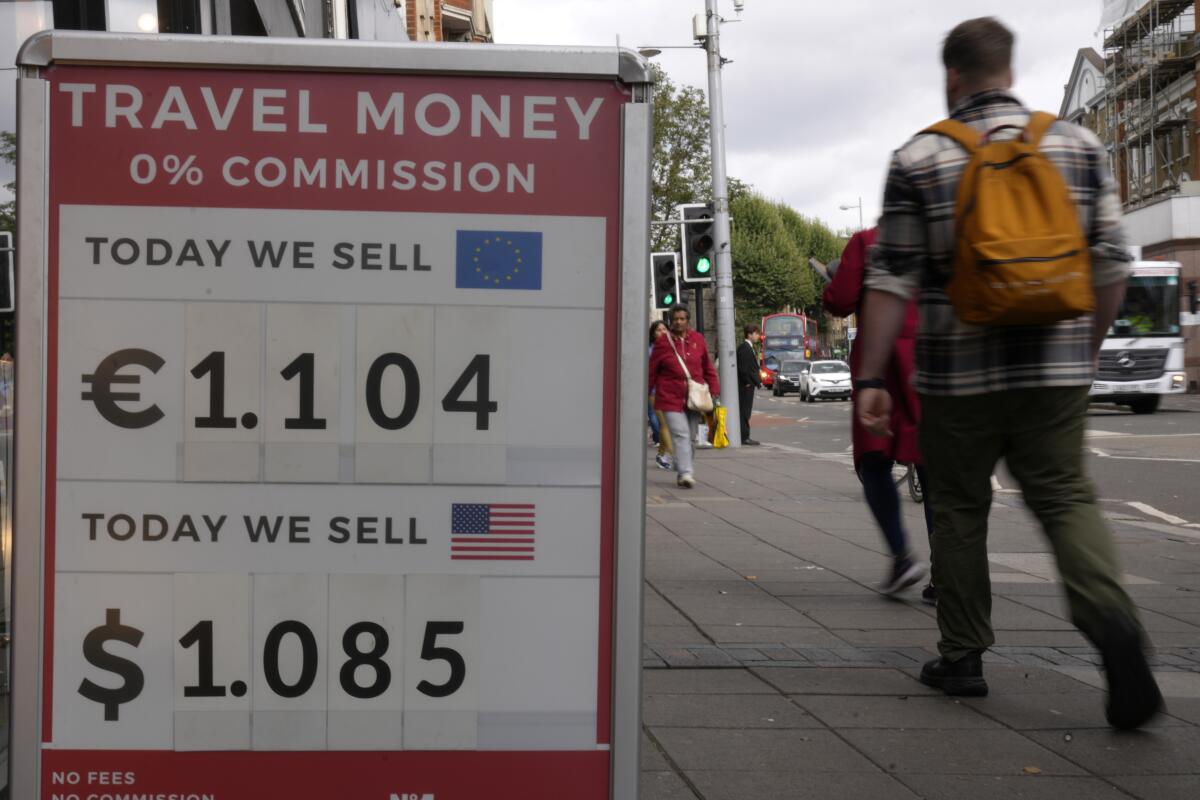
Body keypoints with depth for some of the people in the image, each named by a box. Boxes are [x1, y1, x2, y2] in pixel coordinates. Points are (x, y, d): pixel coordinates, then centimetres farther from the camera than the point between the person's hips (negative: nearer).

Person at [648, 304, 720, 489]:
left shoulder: (697, 339, 5)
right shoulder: (663, 342, -2)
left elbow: (708, 367, 13)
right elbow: (652, 371, 4)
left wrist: (714, 389, 6)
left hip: (694, 397, 4)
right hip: (670, 397, -4)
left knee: (690, 436, 10)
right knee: (680, 435, -15)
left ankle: (682, 471, 23)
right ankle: (686, 473, -20)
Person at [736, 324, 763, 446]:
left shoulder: (748, 347, 18)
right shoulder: (744, 348, -15)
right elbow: (742, 368, -21)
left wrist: (757, 381, 14)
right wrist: (748, 382, -17)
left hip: (749, 384, 10)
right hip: (745, 385, -10)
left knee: (745, 412, 11)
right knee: (744, 411, -6)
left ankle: (745, 437, 15)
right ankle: (744, 437, -5)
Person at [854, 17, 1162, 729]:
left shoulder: (919, 158, -3)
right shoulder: (1079, 145, 5)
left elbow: (892, 280, -5)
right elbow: (1113, 264, 6)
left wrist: (872, 378, -1)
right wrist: (1089, 346, 19)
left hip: (960, 372, -2)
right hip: (1056, 367, 2)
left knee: (960, 510, 11)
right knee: (1066, 496, 6)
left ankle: (963, 658, 19)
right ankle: (1114, 620, -19)